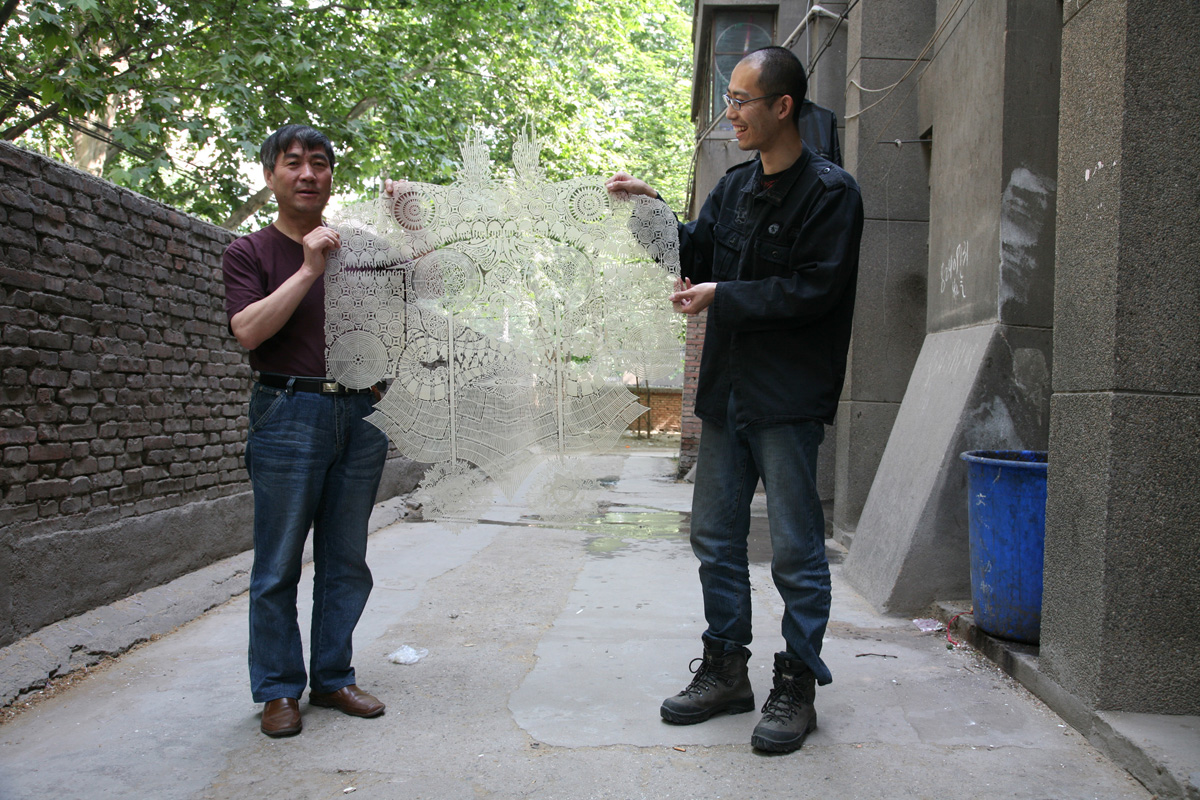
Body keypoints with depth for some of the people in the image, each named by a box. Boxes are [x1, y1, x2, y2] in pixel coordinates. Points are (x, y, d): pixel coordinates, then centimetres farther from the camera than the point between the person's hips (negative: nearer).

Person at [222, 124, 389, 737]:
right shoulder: (250, 252, 5)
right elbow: (249, 330, -10)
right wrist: (308, 269, -13)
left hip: (359, 415, 4)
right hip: (289, 414, -3)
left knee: (346, 562, 8)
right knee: (279, 565, 0)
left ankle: (332, 679, 20)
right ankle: (279, 690, 13)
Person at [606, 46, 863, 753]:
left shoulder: (830, 192, -9)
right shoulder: (735, 186, 13)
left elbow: (812, 291, -17)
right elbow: (695, 254, 17)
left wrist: (722, 296, -13)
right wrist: (653, 209, 3)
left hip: (789, 399, -7)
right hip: (728, 390, 8)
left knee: (796, 549, 2)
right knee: (716, 538, 12)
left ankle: (797, 687, 16)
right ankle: (726, 671, 26)